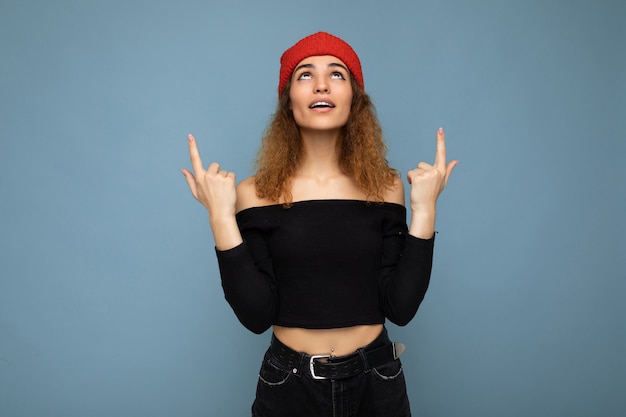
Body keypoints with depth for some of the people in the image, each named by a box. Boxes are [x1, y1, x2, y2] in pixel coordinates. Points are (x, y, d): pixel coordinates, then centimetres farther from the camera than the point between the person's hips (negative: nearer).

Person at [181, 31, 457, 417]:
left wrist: (424, 210, -14)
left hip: (376, 383, 1)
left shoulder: (385, 187, -5)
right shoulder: (256, 193, -9)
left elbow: (401, 308, -8)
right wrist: (221, 216, -20)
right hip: (290, 384, -1)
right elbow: (256, 315, -13)